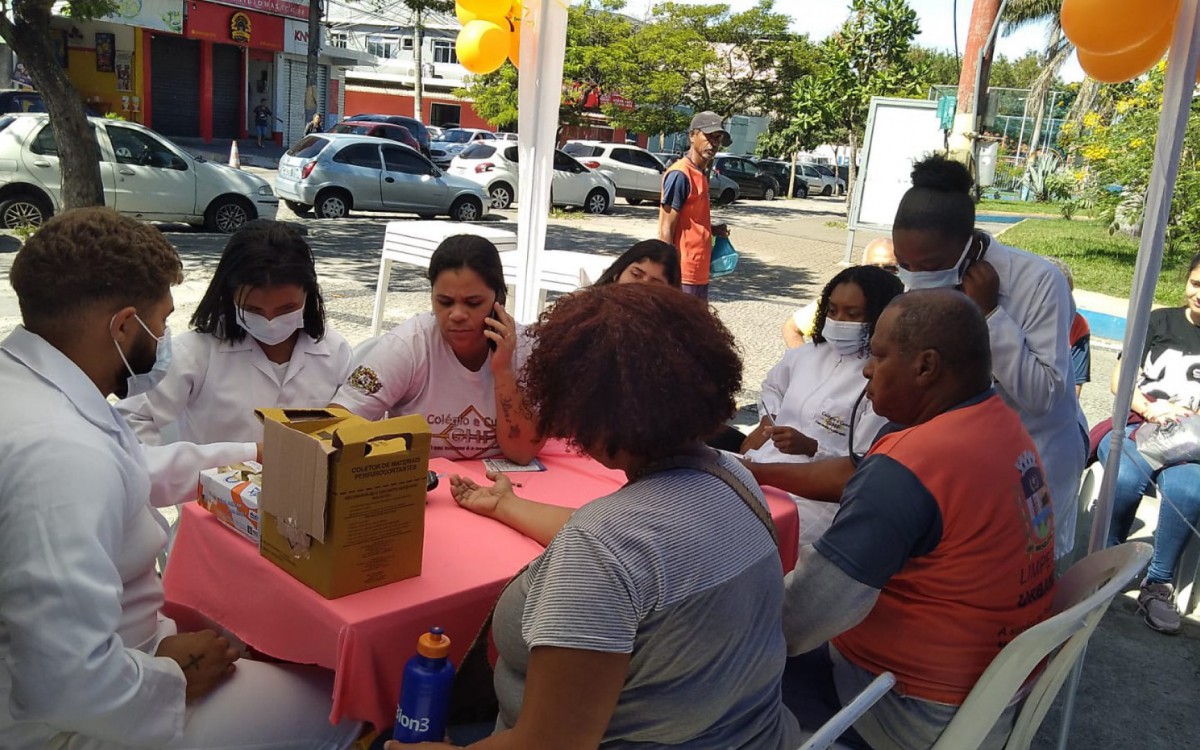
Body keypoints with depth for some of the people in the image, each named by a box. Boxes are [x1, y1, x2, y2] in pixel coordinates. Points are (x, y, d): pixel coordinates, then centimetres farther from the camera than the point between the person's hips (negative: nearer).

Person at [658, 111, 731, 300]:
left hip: (699, 274, 10)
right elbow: (666, 230, -17)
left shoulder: (702, 174, 13)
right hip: (682, 275, -10)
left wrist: (713, 229, 8)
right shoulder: (680, 174, -14)